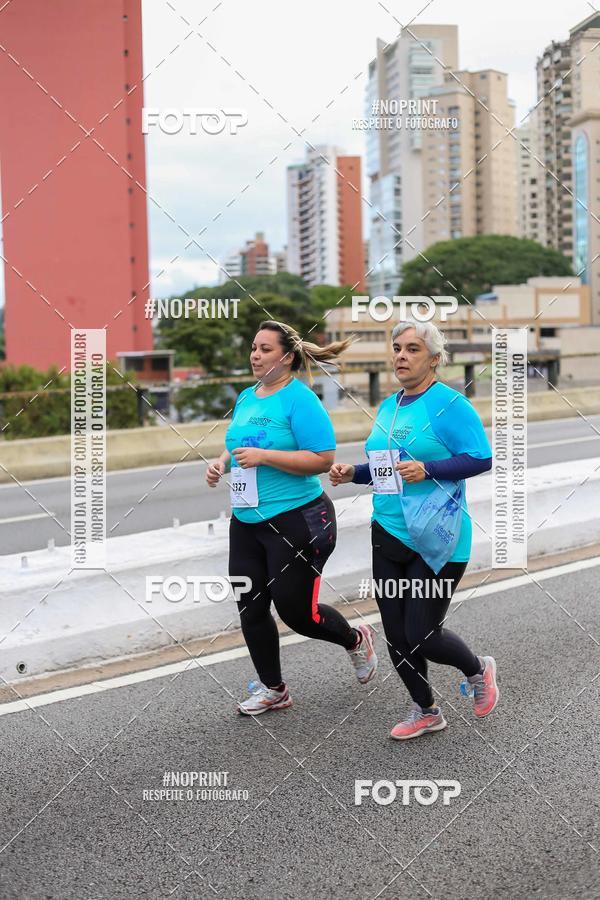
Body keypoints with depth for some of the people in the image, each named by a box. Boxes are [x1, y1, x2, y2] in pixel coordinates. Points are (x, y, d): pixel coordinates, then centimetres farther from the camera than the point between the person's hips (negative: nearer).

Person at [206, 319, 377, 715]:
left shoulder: (300, 400, -14)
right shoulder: (246, 398, 10)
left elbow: (323, 459, -20)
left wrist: (263, 457, -24)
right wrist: (222, 462, 3)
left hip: (297, 520, -8)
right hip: (247, 520, 8)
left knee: (295, 609, -1)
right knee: (251, 608, 9)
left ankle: (356, 640, 29)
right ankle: (273, 690, 26)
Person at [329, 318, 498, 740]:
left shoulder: (449, 404, -12)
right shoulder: (389, 407, 11)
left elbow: (482, 457, -18)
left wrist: (428, 470, -28)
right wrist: (353, 473, 3)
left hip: (437, 541, -7)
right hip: (389, 535, 7)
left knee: (422, 638, -4)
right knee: (397, 636, 10)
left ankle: (479, 670, 28)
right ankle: (426, 712, 30)